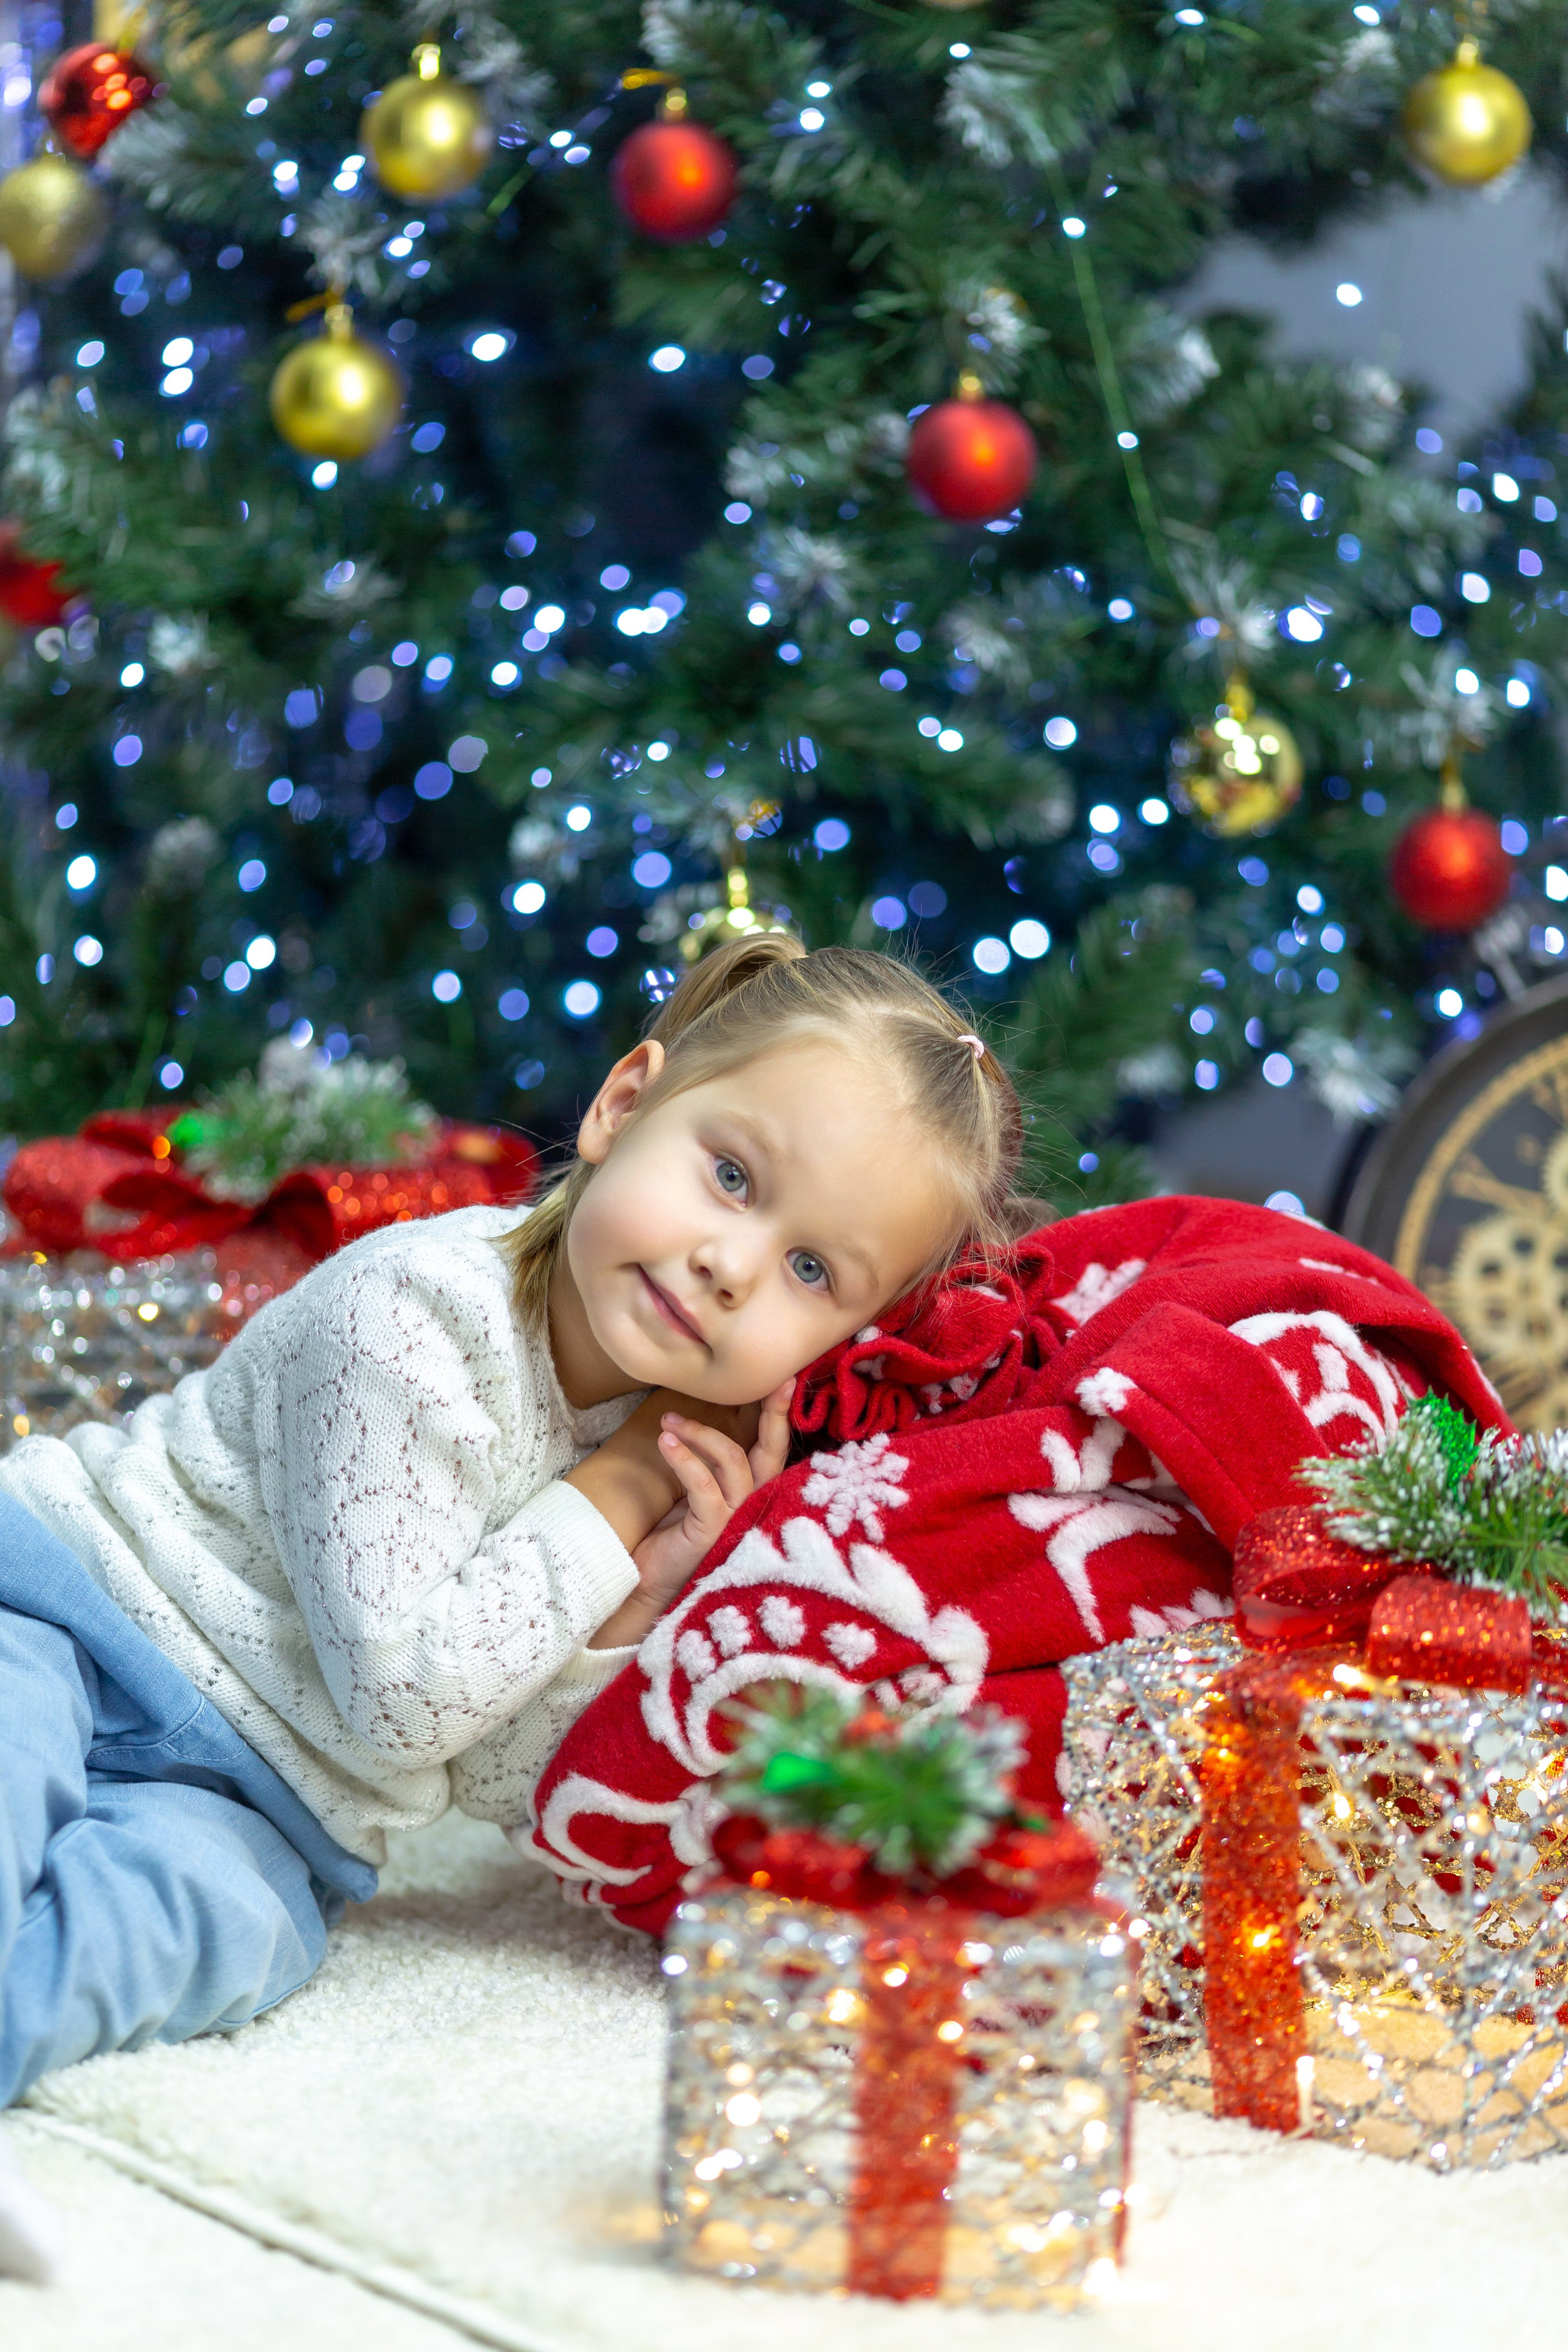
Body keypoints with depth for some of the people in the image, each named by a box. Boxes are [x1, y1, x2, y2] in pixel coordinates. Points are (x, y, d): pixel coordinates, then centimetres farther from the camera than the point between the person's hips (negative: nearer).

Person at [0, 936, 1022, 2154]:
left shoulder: (685, 1446, 1)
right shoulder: (415, 1317, -19)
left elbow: (503, 1782, 4)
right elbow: (402, 1700, -22)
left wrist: (632, 1604, -13)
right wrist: (609, 1501, -16)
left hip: (245, 1802, 4)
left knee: (217, 1925, -30)